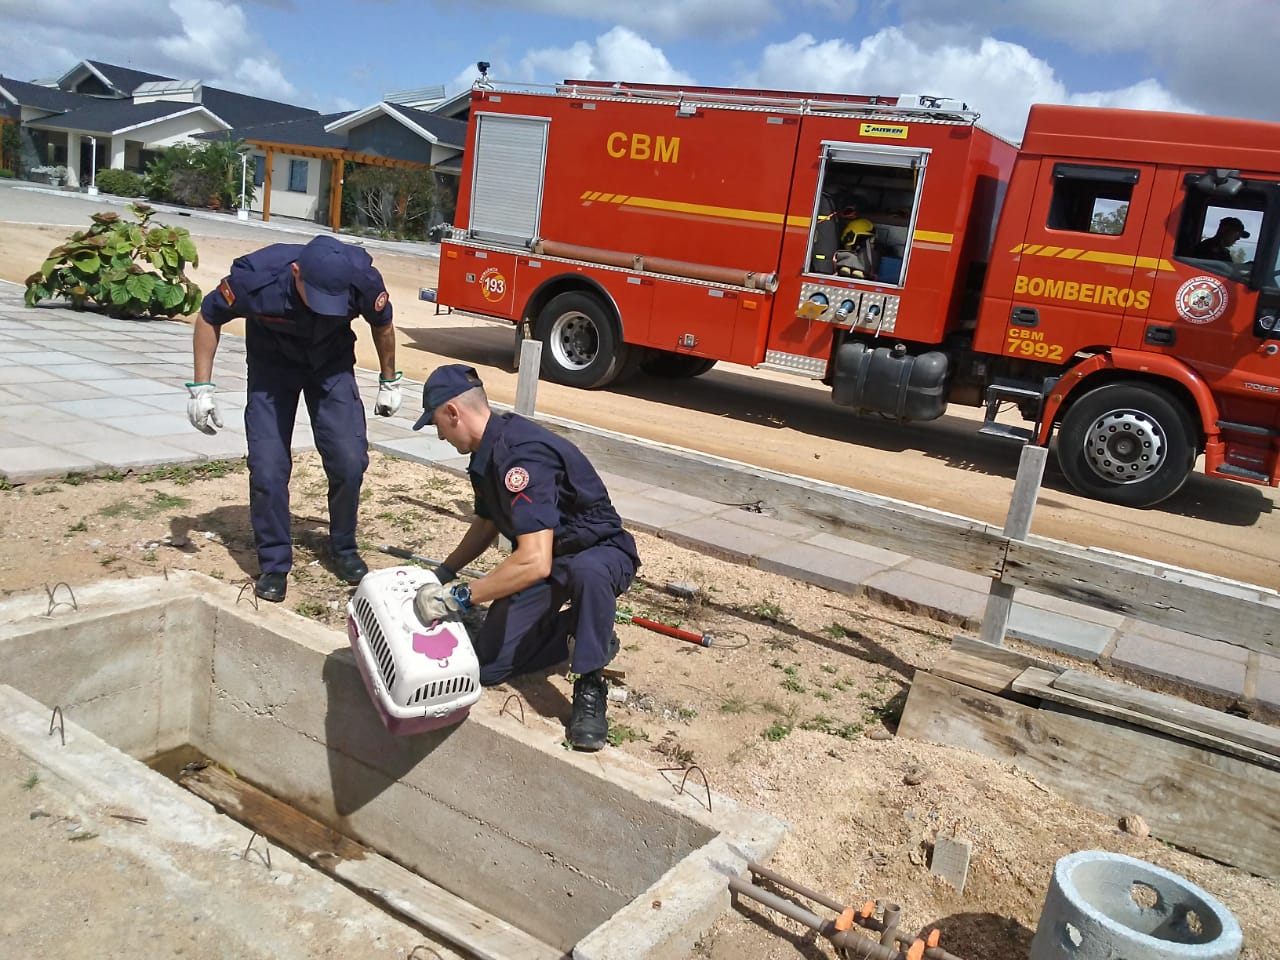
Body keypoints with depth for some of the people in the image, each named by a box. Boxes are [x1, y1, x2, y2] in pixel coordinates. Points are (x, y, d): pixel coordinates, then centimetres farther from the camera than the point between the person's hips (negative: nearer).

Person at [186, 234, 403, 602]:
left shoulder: (363, 281, -31)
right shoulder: (256, 278, -34)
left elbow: (382, 325, -6)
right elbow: (208, 318, -13)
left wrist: (389, 382, 5)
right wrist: (201, 388, -16)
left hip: (333, 365, 1)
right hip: (272, 367, -1)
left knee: (350, 461, -7)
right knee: (268, 468, -9)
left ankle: (344, 549, 16)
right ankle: (274, 564, 8)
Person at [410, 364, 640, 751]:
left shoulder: (520, 454, -31)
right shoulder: (487, 450, 0)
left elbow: (535, 562, -40)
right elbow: (487, 522, 19)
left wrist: (459, 597, -33)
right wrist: (444, 572, 15)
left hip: (600, 553, -8)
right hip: (542, 557, 8)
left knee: (587, 571, -46)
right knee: (487, 666, -5)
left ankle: (590, 689, -23)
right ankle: (578, 628, 17)